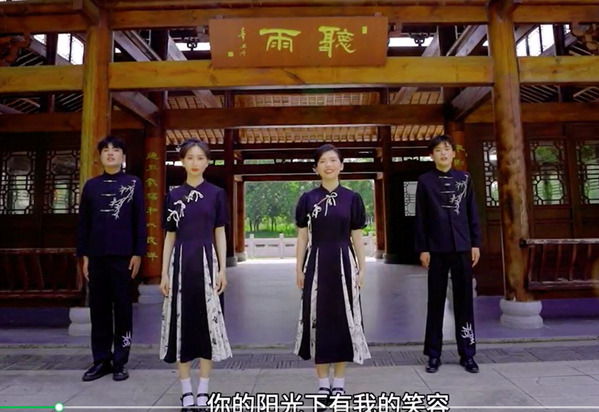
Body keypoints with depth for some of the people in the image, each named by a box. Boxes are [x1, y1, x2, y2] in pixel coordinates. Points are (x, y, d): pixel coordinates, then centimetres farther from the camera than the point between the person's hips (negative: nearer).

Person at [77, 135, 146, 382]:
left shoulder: (133, 184, 3)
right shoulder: (91, 185, 10)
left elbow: (139, 221, 0)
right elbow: (83, 223, 10)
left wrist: (138, 253, -6)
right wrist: (84, 255, 5)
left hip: (123, 256, -3)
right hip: (97, 256, 3)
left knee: (123, 308, 4)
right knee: (98, 308, 8)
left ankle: (120, 362, 15)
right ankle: (101, 360, 21)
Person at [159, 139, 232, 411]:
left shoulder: (216, 194, 3)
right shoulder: (173, 196, 7)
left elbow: (220, 234, 3)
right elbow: (170, 237, 8)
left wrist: (222, 269, -4)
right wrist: (164, 273, 4)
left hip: (206, 261, -1)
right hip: (181, 262, 2)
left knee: (207, 321, 2)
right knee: (182, 320, 5)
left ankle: (202, 389, 17)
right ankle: (186, 390, 19)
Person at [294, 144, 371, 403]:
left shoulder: (352, 198, 3)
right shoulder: (307, 199, 3)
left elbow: (357, 238, 4)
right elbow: (302, 237, 4)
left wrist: (361, 269, 2)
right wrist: (299, 269, 0)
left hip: (343, 263, 0)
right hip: (316, 263, 0)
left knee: (343, 318, 6)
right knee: (318, 318, 5)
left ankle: (339, 381, 22)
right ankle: (323, 382, 20)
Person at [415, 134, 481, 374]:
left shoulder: (465, 178, 8)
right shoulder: (425, 181, 1)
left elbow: (472, 213, 10)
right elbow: (420, 218, 0)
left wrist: (476, 243, 5)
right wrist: (422, 248, -4)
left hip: (462, 248, 2)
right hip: (436, 249, -2)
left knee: (464, 300, 7)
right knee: (436, 301, 6)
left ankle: (467, 354, 19)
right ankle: (434, 355, 16)